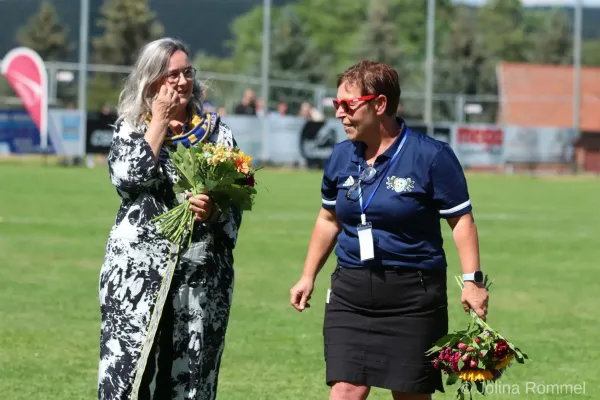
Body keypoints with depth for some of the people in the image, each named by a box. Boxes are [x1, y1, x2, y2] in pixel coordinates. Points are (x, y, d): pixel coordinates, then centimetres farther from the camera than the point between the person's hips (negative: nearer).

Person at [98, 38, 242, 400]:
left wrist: (213, 211, -15)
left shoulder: (216, 131, 9)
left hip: (202, 272, 1)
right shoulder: (130, 127, 7)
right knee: (128, 369, -8)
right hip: (138, 270, -1)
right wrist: (159, 121, -6)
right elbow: (128, 177, -13)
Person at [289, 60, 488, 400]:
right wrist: (309, 276, 23)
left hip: (413, 296, -4)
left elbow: (461, 219, -6)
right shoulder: (342, 156, 7)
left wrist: (472, 280, -14)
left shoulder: (431, 156, -9)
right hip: (350, 295, 4)